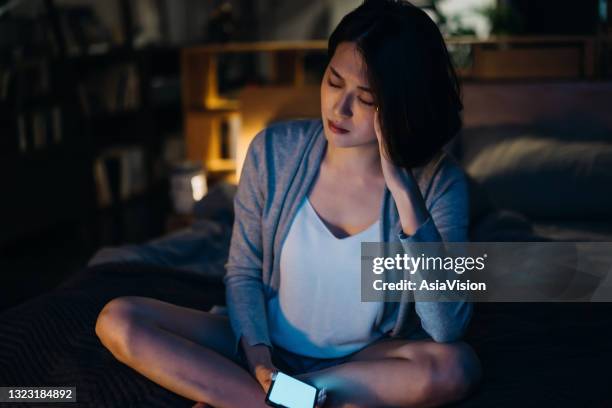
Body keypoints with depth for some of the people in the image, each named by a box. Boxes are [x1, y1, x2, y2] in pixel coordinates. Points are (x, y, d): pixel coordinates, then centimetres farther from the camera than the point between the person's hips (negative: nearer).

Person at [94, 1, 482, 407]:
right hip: (267, 351, 1)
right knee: (118, 320, -16)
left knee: (457, 366, -35)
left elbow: (448, 331, -25)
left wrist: (405, 193, -30)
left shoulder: (439, 184, -15)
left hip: (368, 362, -1)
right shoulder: (275, 151, -10)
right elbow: (243, 273, 0)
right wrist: (257, 356, -19)